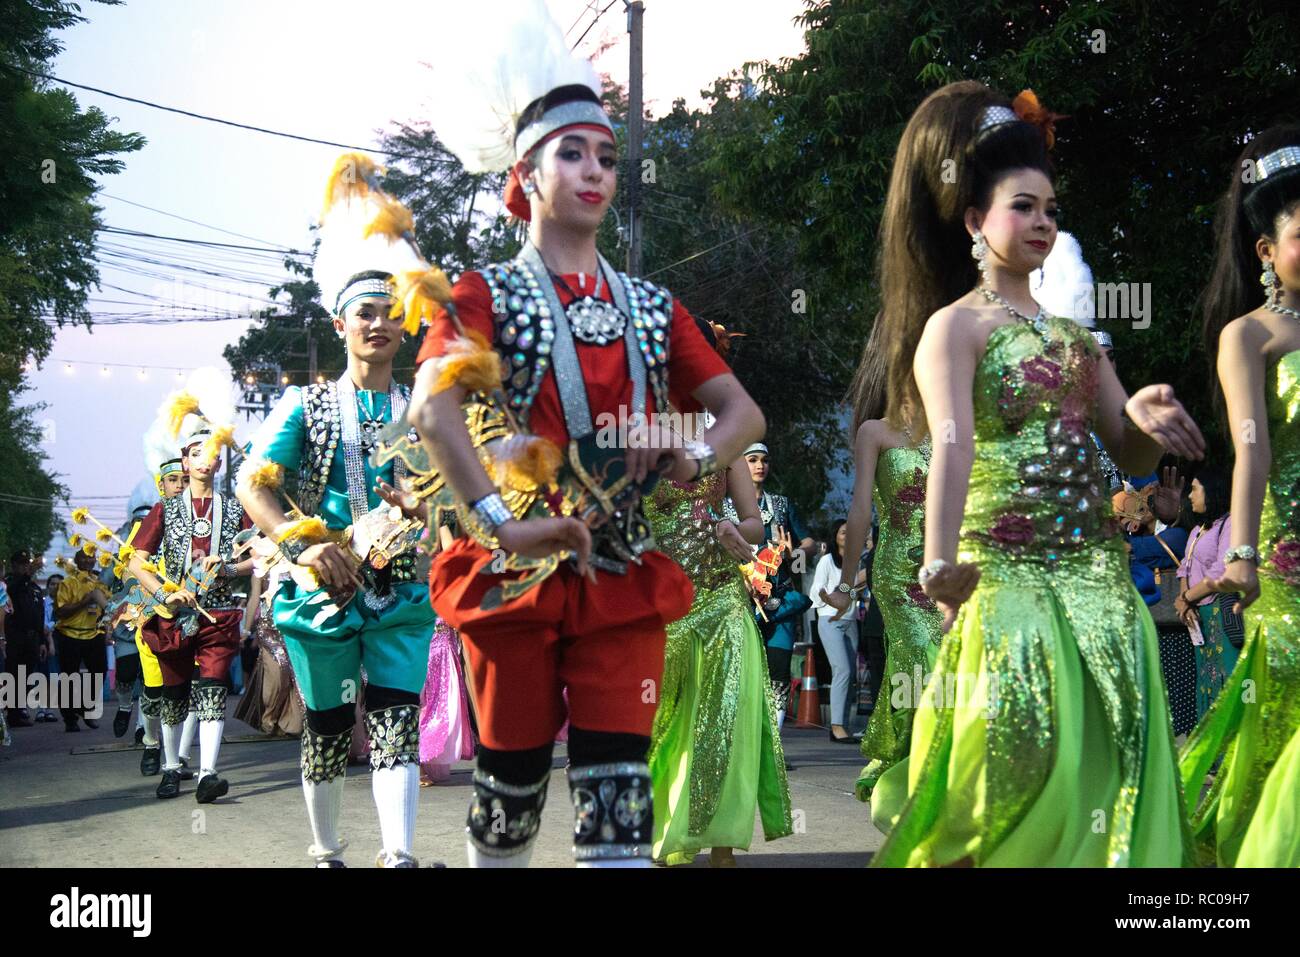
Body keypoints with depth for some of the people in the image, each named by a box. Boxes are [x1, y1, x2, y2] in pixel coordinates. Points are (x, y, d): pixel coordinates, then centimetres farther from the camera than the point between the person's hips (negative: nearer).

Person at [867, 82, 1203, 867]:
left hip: (1098, 579, 7)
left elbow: (1131, 456, 16)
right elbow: (952, 446, -21)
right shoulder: (954, 327, -3)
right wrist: (940, 561, -37)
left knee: (1108, 773, 5)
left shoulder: (1074, 336, 18)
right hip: (1007, 577, -7)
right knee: (1017, 781, -9)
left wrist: (1145, 419, -9)